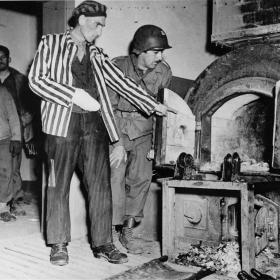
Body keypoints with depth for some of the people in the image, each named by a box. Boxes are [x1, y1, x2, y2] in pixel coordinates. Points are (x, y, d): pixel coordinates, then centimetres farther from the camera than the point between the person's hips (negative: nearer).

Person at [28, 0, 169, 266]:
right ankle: (58, 245, 13)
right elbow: (36, 79, -4)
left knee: (100, 185, 1)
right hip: (63, 122, -4)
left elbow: (121, 82, 18)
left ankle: (102, 243, 10)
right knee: (59, 185, 1)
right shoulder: (51, 43, 7)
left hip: (95, 123, 4)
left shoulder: (97, 54, 19)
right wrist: (74, 94, -15)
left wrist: (153, 105, 14)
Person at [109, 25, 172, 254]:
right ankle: (112, 230, 1)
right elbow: (108, 107, -16)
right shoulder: (118, 67, -15)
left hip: (143, 129, 3)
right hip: (117, 125, -3)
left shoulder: (163, 72, -5)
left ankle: (128, 230, 8)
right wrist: (117, 143, -21)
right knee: (115, 176, -14)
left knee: (142, 177, -5)